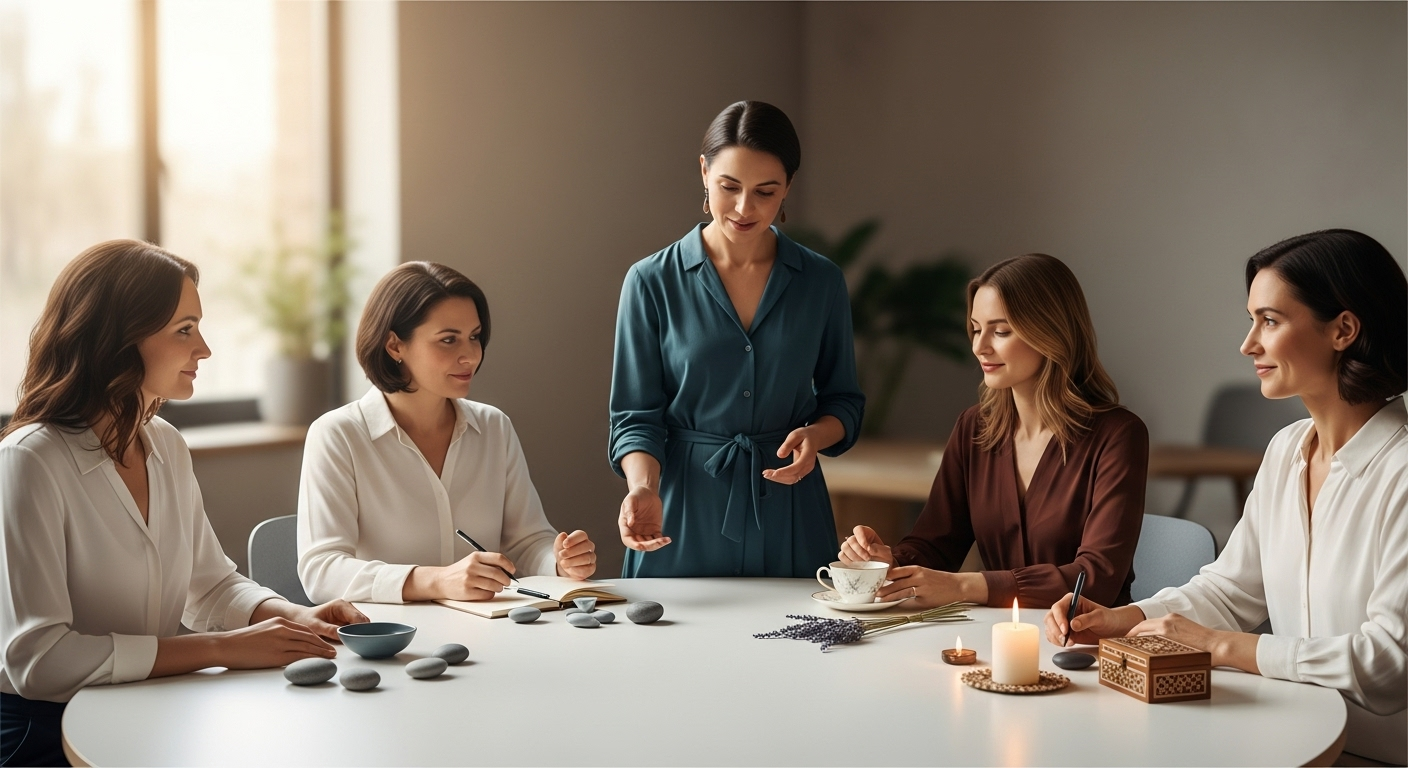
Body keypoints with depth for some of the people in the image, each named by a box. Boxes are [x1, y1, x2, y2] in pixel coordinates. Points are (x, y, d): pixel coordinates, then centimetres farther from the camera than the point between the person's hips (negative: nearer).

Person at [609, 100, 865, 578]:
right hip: (682, 519, -1)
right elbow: (636, 417, -5)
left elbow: (843, 400, 10)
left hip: (789, 520, 2)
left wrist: (816, 434, -12)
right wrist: (644, 486, -23)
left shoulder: (821, 282, 1)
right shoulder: (652, 282, -5)